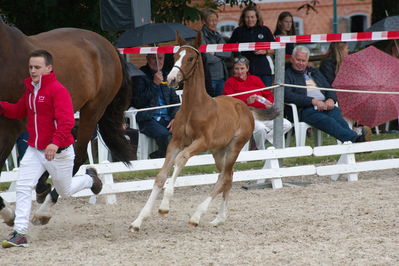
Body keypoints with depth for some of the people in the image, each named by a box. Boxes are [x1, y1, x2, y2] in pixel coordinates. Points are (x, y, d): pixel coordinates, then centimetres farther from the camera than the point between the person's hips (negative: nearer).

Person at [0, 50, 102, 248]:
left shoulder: (57, 90, -19)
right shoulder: (30, 89, 6)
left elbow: (67, 121, -28)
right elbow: (19, 111, 18)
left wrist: (56, 143, -41)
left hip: (58, 152, -6)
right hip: (34, 150, 6)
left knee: (65, 191, 14)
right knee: (22, 187, -9)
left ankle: (90, 178, 46)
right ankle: (19, 234, -10)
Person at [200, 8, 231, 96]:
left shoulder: (217, 35, 13)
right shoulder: (201, 36, -10)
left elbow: (228, 53, 4)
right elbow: (207, 58, -19)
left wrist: (215, 53, -12)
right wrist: (221, 56, -2)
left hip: (221, 76, 7)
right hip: (209, 78, -7)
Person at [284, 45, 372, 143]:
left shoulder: (314, 72, 31)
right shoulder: (287, 75, 12)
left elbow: (329, 89, 28)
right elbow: (287, 96, -6)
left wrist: (331, 99, 1)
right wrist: (313, 101, -14)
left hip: (324, 105, 5)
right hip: (304, 109, -5)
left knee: (336, 115, -31)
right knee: (327, 120, -35)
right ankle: (355, 138, -59)